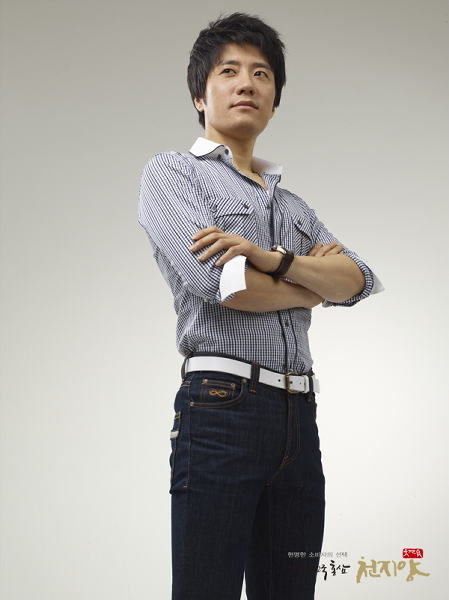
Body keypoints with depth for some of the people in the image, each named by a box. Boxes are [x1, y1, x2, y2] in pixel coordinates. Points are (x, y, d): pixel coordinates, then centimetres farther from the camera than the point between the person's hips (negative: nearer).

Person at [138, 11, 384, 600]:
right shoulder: (171, 172, 5)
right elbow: (223, 285, -11)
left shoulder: (292, 205, 23)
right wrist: (316, 280, 6)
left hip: (299, 418, 6)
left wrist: (271, 259, -12)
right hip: (222, 405, -6)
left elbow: (362, 280, 6)